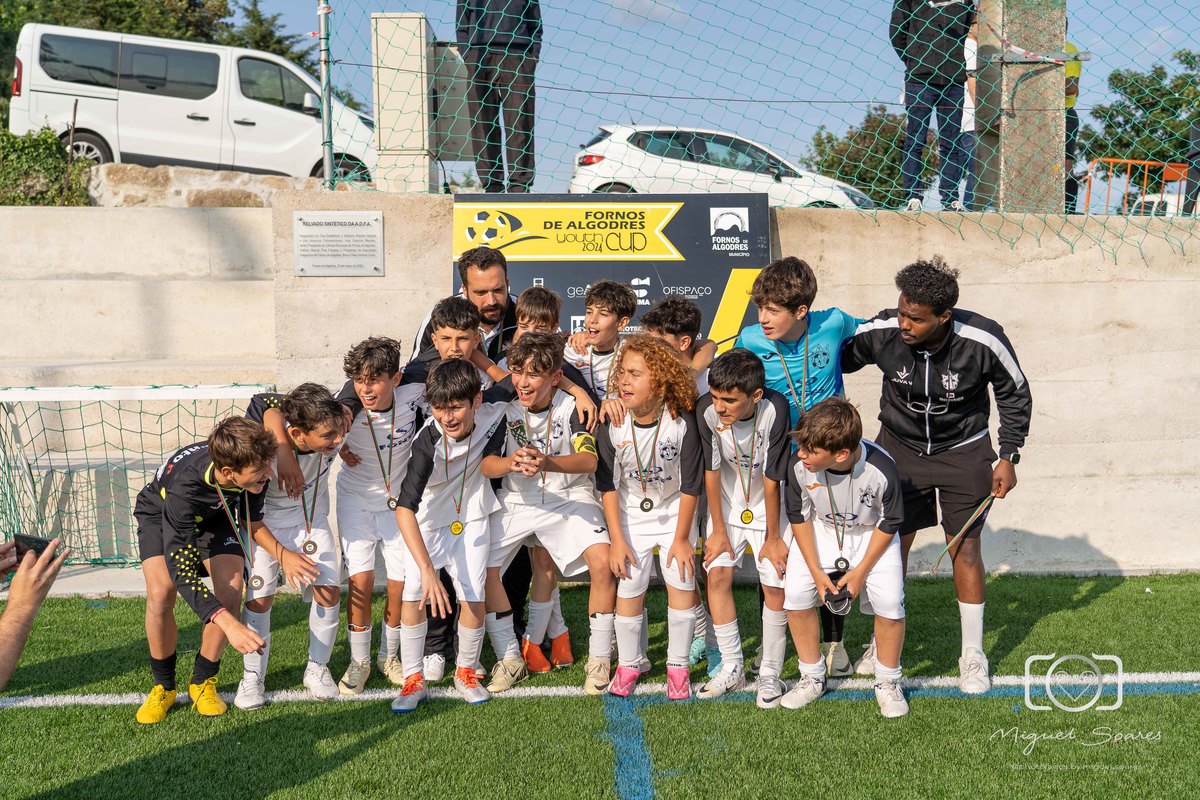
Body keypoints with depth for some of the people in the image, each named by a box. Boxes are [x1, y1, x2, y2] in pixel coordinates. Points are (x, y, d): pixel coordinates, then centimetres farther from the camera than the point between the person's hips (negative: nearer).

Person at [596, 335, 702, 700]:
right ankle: (628, 664, 17)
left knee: (682, 584, -8)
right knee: (629, 589, -2)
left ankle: (677, 666, 7)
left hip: (675, 514, -1)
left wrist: (681, 537, -10)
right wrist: (617, 539, -10)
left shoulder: (682, 421, -22)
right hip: (630, 516, 1)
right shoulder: (611, 423, -18)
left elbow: (690, 485, -13)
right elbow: (607, 484, -9)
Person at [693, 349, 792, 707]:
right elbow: (711, 470, -12)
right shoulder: (707, 410, -24)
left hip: (770, 504, -3)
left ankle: (770, 673, 8)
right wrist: (718, 530, -5)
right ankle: (732, 668, 8)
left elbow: (772, 479, -24)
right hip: (728, 502, 3)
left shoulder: (774, 409, -32)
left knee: (774, 584, -7)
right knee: (717, 574, -5)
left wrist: (772, 537, -15)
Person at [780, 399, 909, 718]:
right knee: (796, 596, -12)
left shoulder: (880, 470, -34)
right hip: (820, 531, 2)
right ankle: (812, 678, 11)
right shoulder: (799, 466, -28)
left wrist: (861, 571, -14)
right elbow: (799, 516, -8)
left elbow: (889, 523, -15)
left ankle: (887, 683, 8)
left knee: (890, 602, -16)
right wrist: (817, 571, -10)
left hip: (871, 534, -2)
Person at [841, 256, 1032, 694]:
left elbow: (1015, 395, -7)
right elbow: (833, 360, -2)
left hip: (963, 451, -1)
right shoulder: (880, 332, -23)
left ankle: (973, 655, 16)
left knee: (964, 546, 0)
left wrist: (1008, 456, -8)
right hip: (899, 445, 2)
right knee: (891, 542, 4)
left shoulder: (983, 341, -25)